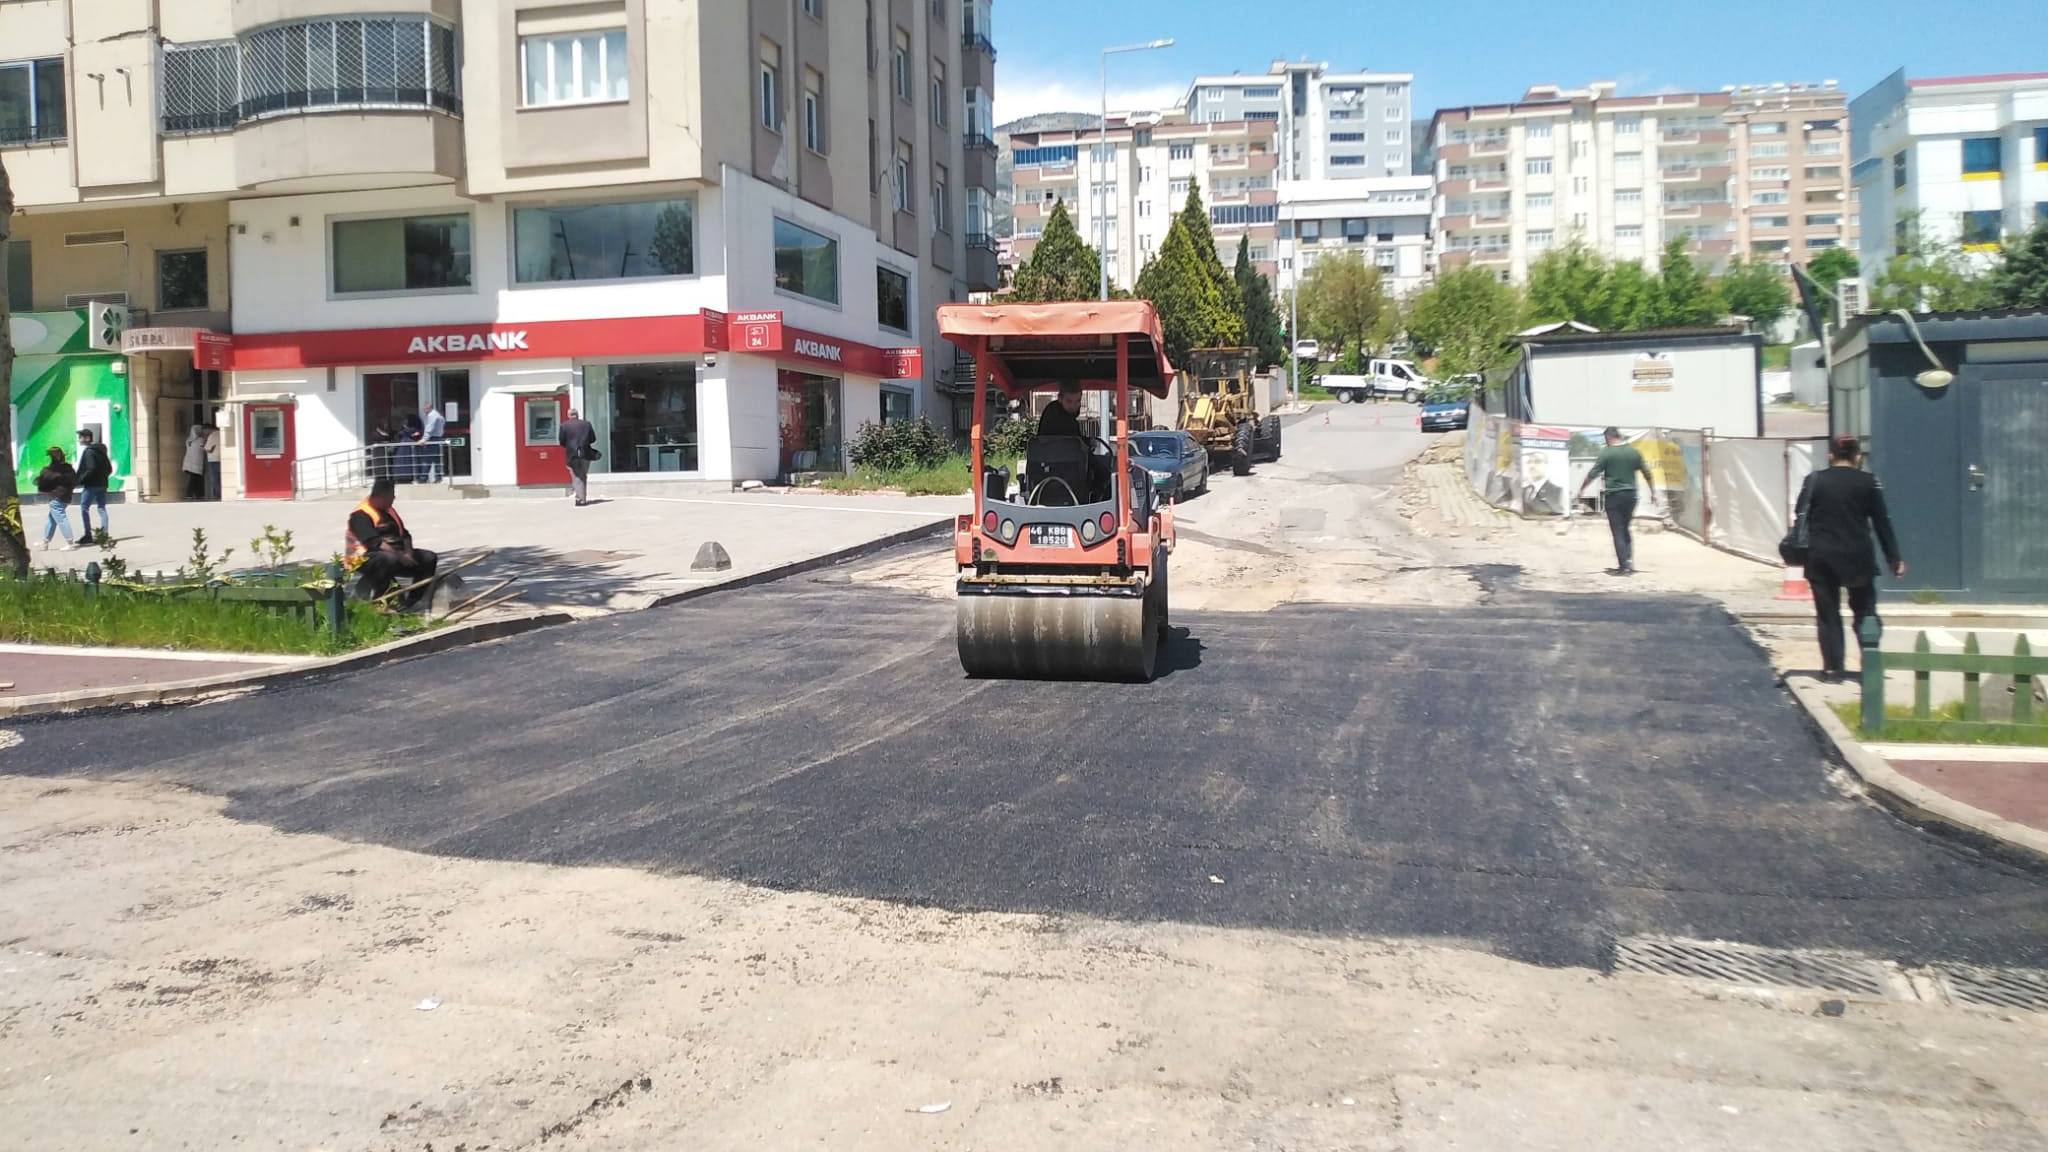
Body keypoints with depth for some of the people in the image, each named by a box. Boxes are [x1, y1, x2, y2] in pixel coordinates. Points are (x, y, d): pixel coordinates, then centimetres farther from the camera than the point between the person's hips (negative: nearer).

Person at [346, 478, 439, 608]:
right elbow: (375, 542, -23)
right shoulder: (360, 515, -13)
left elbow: (404, 534, 13)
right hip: (365, 558, -9)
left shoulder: (390, 511, 17)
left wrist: (408, 553, -7)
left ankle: (413, 600, -1)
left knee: (429, 558, -1)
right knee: (389, 559, -41)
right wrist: (400, 556, -27)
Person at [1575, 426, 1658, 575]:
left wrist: (1581, 489, 5)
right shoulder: (1633, 452, 5)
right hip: (1630, 495, 4)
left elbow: (1592, 474, -9)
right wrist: (1653, 493, 13)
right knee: (1625, 529, 17)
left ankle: (1624, 566, -5)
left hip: (1614, 496, -4)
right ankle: (1629, 562, 10)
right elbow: (1647, 473, 6)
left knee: (1618, 531, 0)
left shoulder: (1606, 453, -8)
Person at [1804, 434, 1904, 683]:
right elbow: (1882, 522, 1)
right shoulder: (1868, 482, -1)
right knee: (1864, 611, 10)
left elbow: (1802, 518, 2)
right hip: (1857, 556, -1)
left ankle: (1833, 668, 5)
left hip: (1821, 557, 1)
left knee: (1827, 613, 7)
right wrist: (1893, 559, 6)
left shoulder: (1814, 480, 2)